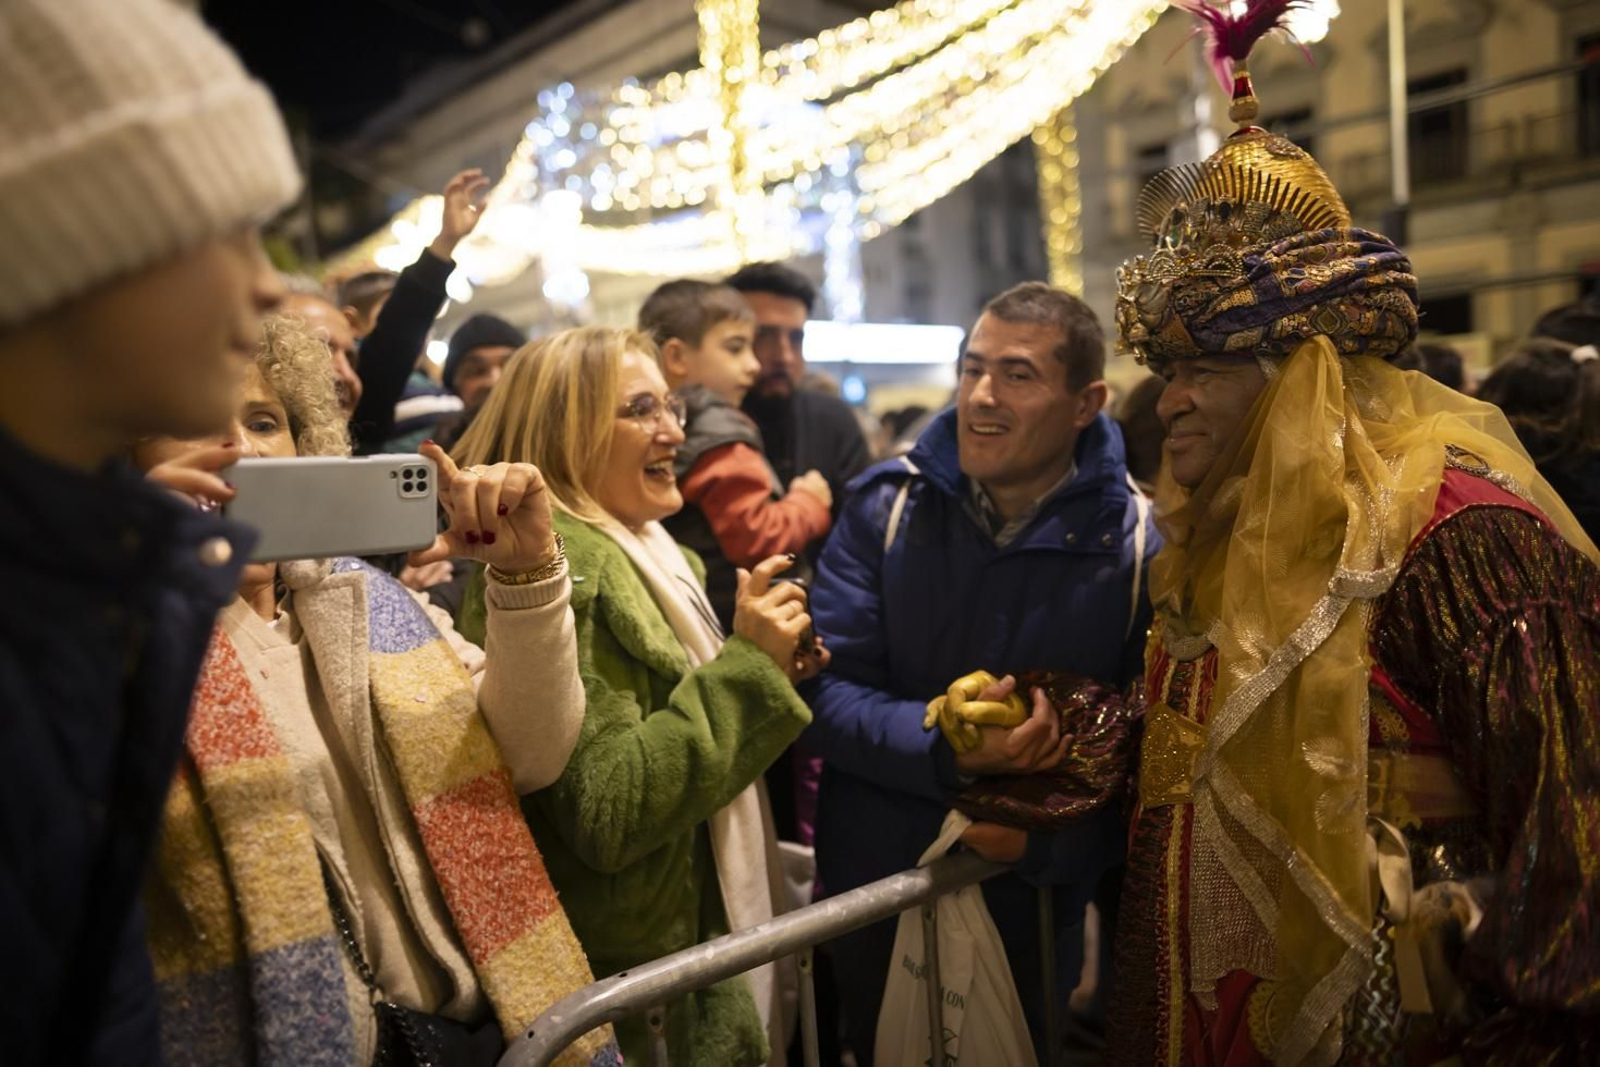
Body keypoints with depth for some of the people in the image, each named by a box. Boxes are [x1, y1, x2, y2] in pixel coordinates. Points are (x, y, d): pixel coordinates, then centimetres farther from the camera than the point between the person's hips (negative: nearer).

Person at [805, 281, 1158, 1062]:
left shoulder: (1137, 545, -10)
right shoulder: (887, 505, -8)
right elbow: (825, 697, -12)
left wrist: (1049, 843, -23)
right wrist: (948, 749, -28)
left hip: (1031, 912, -1)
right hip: (871, 891, 2)